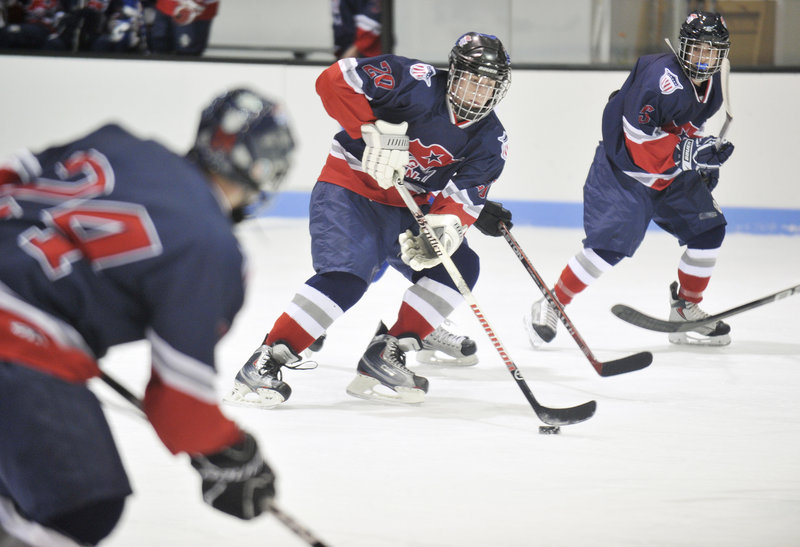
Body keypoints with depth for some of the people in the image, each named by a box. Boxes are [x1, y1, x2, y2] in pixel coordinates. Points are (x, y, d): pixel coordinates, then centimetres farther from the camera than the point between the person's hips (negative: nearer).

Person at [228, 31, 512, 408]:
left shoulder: (490, 139, -2)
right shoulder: (418, 84, -19)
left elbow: (466, 193, -10)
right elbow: (334, 80, -25)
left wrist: (447, 225, -31)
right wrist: (374, 131, -33)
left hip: (407, 209, 7)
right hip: (350, 190, -7)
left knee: (460, 266, -6)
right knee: (346, 276, -26)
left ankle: (385, 356, -4)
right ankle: (265, 363, -25)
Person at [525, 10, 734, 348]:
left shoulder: (711, 87, 3)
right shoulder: (662, 77, -27)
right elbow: (638, 140, -29)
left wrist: (705, 161, 12)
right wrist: (690, 152, -31)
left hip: (673, 173, 9)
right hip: (623, 170, -9)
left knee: (708, 229, 1)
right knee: (610, 244, -18)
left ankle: (685, 312, 17)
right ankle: (550, 306, -4)